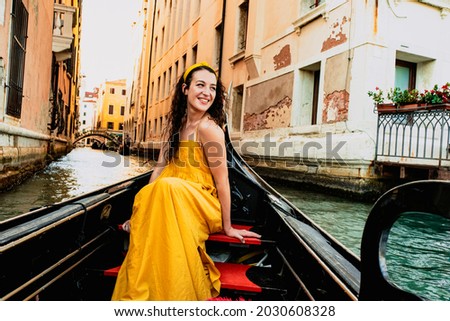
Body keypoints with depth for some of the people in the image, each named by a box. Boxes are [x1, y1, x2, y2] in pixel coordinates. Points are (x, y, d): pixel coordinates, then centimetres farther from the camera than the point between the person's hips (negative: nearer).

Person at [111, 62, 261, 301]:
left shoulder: (208, 128, -14)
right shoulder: (175, 123, 9)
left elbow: (222, 180, -12)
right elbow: (160, 167, 7)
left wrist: (227, 227, -7)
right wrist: (142, 211, 0)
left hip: (203, 205, -5)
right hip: (172, 197, 5)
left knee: (167, 187, -34)